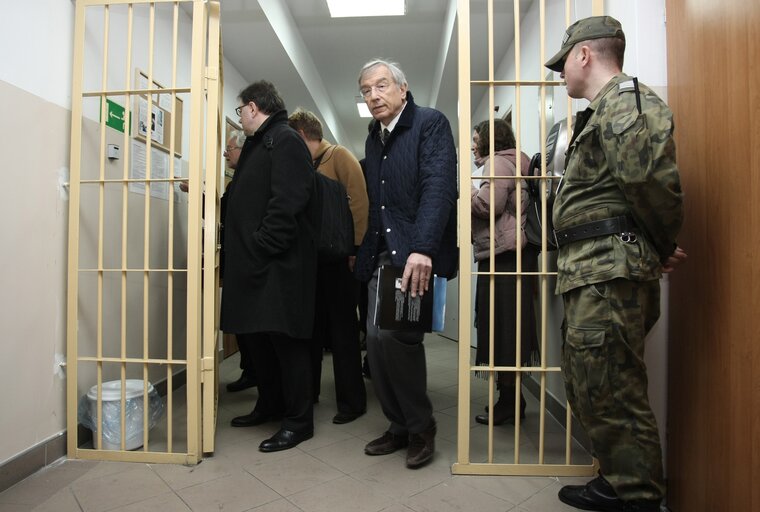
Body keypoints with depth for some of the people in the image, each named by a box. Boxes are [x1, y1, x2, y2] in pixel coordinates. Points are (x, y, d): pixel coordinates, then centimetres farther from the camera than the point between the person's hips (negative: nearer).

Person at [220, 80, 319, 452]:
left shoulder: (285, 141, -9)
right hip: (254, 264, 10)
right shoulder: (258, 145, 22)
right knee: (255, 337, 15)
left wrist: (261, 250, -21)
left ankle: (299, 420, 11)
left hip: (279, 265, -10)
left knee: (284, 339, -2)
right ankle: (269, 405, 32)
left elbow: (286, 205, -21)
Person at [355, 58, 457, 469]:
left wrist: (423, 248, -29)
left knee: (394, 333, -16)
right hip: (382, 255, 7)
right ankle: (400, 427, 22)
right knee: (377, 340, 4)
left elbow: (439, 187, -17)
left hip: (416, 253, -7)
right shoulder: (374, 139, 19)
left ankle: (421, 428, 7)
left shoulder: (431, 123, -3)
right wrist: (366, 254, 10)